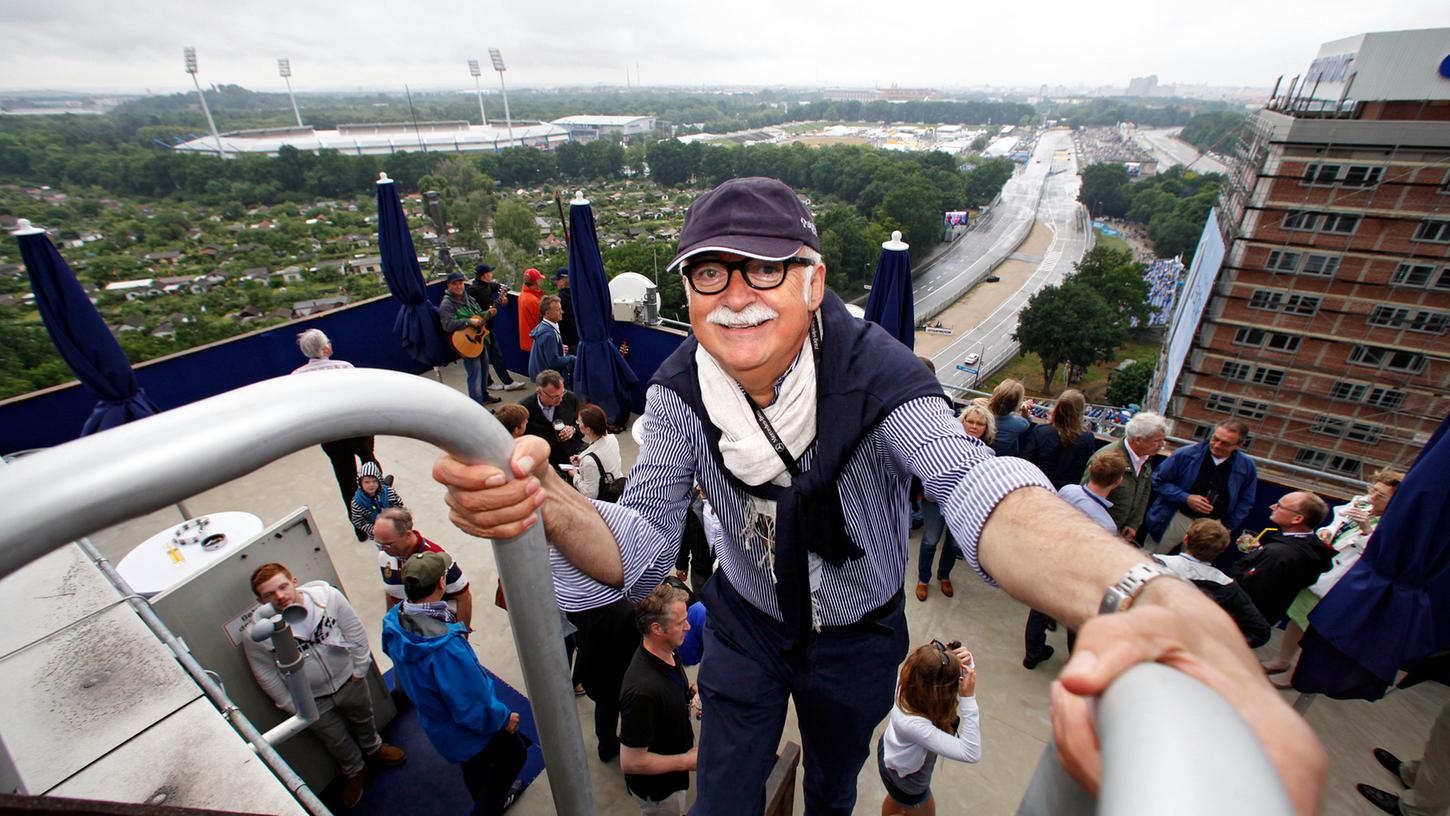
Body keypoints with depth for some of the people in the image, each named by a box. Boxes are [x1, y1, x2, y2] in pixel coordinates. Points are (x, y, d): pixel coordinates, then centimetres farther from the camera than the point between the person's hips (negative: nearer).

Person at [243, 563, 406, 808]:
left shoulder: (328, 595, -28)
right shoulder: (256, 634, -27)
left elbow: (355, 631, -13)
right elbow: (267, 675, -11)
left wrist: (359, 668, -6)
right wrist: (292, 706, -4)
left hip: (348, 682, 1)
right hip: (312, 701, -1)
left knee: (364, 721, 29)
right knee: (337, 741, 24)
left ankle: (374, 748, 62)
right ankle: (353, 772, 56)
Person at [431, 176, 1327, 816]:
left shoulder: (875, 371, -32)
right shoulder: (680, 391, -22)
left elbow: (969, 481, -49)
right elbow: (644, 544, -26)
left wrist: (1139, 595, -70)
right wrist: (547, 502, -49)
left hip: (857, 640, 0)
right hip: (746, 626, 1)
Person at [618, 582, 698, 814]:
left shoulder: (668, 653, -14)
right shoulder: (643, 690, -41)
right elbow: (630, 762, -31)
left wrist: (688, 692, -8)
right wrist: (687, 761, -23)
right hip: (657, 789, -7)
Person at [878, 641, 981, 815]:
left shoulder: (909, 681, -30)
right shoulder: (913, 724, -47)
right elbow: (971, 753, -43)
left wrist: (966, 662, -35)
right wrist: (968, 698, -48)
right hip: (904, 777, -6)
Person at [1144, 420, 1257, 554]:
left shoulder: (1247, 467, -1)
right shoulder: (1186, 455, -10)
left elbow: (1245, 503, 9)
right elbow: (1159, 480, -5)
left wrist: (1227, 528, 3)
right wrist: (1186, 498, -17)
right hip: (1177, 517, -2)